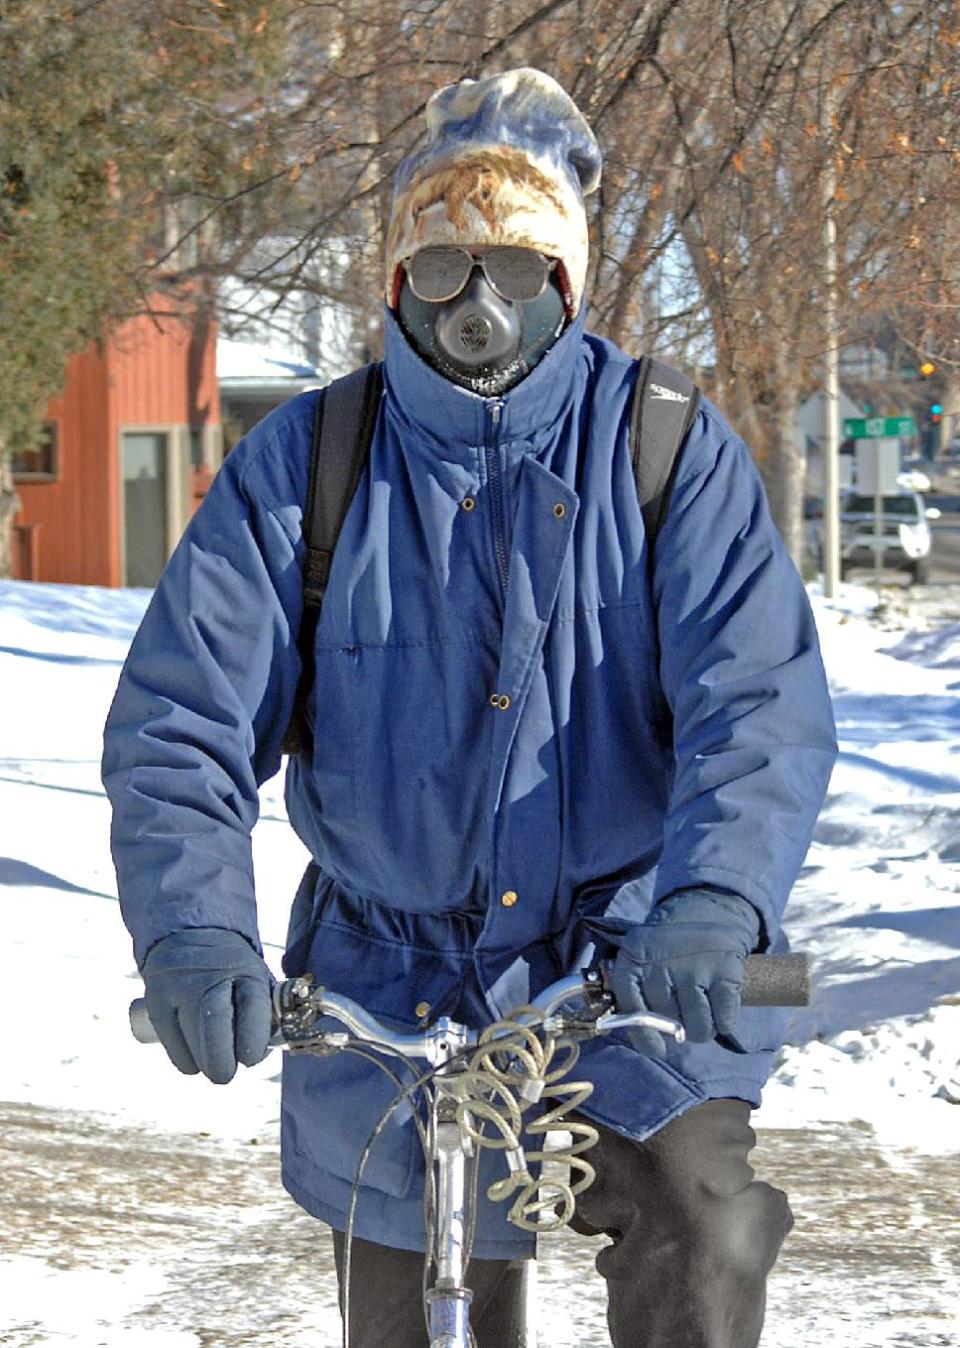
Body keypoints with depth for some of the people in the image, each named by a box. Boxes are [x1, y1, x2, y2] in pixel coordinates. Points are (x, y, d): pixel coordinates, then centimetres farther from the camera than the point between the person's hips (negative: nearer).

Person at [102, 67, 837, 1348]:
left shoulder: (671, 450, -2)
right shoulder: (302, 467, 1)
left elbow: (757, 702, -14)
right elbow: (181, 723, -6)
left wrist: (712, 908, -33)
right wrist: (194, 933, -25)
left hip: (630, 965, -1)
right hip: (394, 987, 2)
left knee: (701, 1227, -26)